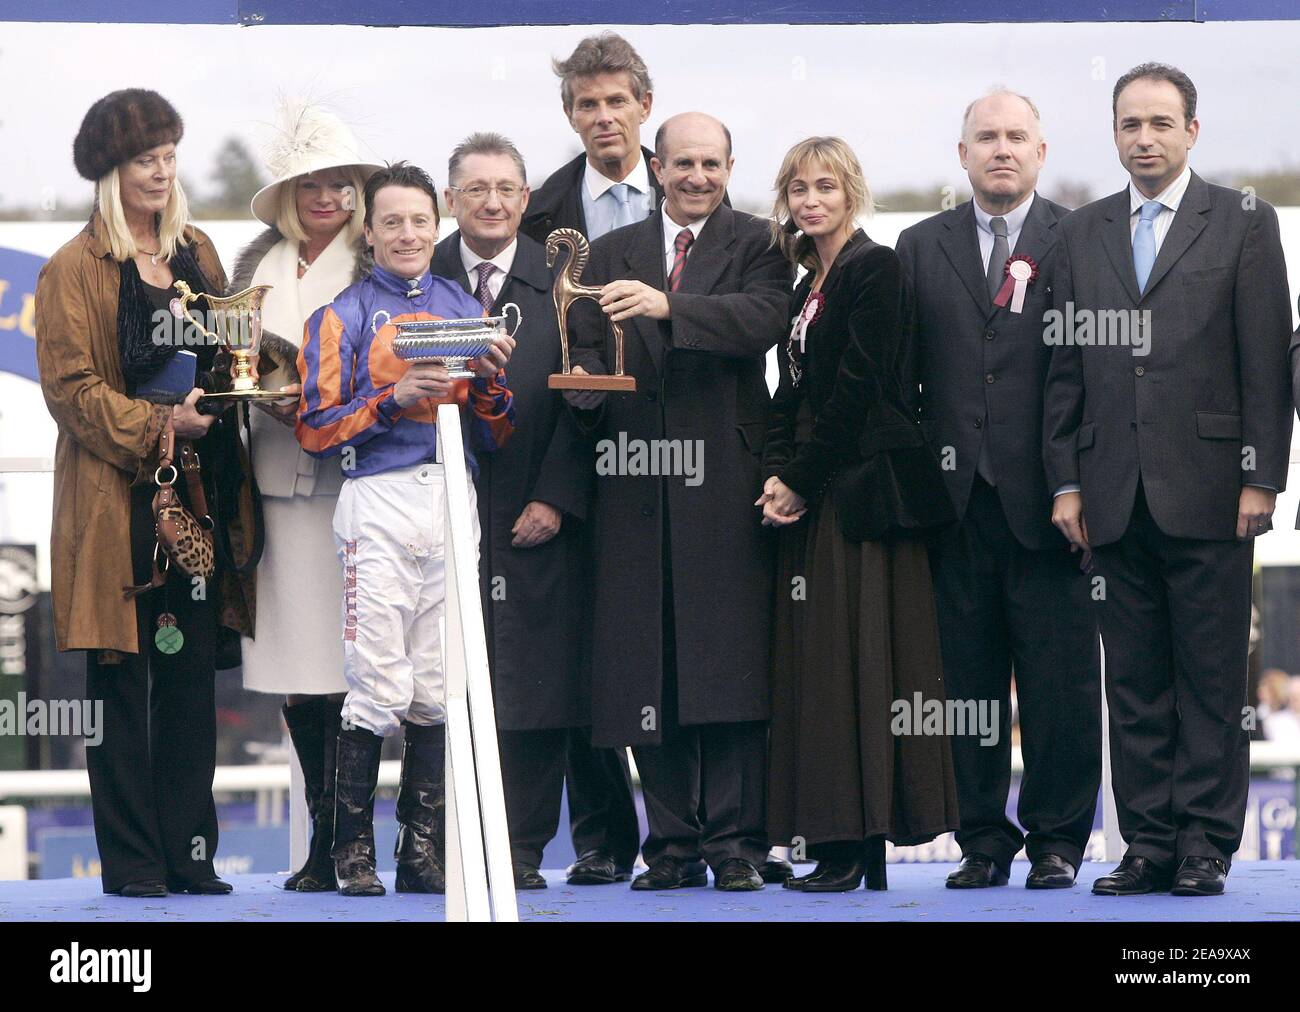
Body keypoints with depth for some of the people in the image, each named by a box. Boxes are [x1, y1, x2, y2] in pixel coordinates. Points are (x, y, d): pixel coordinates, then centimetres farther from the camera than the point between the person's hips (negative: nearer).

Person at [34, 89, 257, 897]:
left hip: (200, 492, 5)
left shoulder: (199, 254, 16)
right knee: (121, 685, -3)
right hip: (117, 498, -5)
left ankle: (190, 853, 8)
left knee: (193, 678, 4)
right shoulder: (74, 270, -2)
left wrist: (220, 397, 2)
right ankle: (132, 861, 1)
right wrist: (154, 427, -18)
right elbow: (71, 387, -9)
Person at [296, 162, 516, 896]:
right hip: (379, 501, -4)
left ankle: (424, 851, 7)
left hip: (453, 499, 4)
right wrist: (393, 398, -14)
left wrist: (491, 380, -4)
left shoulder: (465, 311, 15)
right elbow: (317, 429, -2)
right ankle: (354, 850, 0)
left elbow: (495, 437, 15)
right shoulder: (345, 316, 5)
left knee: (437, 686, 3)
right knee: (380, 684, -8)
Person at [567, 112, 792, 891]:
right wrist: (587, 384, -12)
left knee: (731, 659, -6)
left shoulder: (756, 246, 6)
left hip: (726, 477, -3)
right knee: (647, 668, 1)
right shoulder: (611, 256, 16)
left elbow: (762, 319, -13)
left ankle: (736, 842, -2)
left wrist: (668, 307, -27)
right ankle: (674, 846, 6)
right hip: (638, 486, 3)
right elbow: (589, 352, 12)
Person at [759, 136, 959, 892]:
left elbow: (856, 389, -13)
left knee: (856, 655, -9)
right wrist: (777, 473, 0)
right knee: (817, 658, 5)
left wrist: (800, 480, -11)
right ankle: (841, 848, 5)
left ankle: (855, 850, -9)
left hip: (862, 485, -9)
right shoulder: (810, 285, 18)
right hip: (811, 495, 9)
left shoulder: (874, 269, -7)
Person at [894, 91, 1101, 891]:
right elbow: (900, 370, 10)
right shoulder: (921, 247, 13)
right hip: (957, 497, 2)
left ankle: (1057, 839, 8)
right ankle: (984, 839, 11)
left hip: (1047, 498, -2)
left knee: (1060, 680, 0)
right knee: (969, 678, 5)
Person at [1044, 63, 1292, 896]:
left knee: (1211, 680, -1)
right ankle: (1149, 843, 9)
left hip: (1207, 491, -3)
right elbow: (1065, 367, 13)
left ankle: (1206, 844, 3)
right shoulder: (1083, 233, 14)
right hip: (1116, 497, 4)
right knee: (1135, 682, 5)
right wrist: (1066, 480, 6)